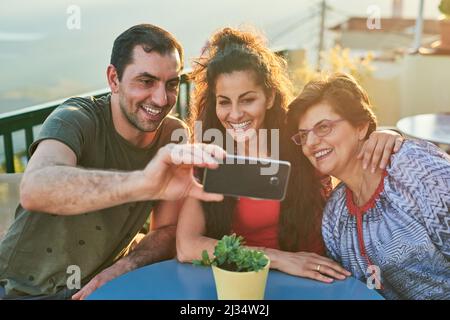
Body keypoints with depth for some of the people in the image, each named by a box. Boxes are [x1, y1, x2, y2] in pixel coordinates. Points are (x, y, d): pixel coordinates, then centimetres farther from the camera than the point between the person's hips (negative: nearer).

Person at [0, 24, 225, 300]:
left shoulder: (174, 135, -6)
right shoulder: (76, 118, -20)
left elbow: (168, 232, -3)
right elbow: (34, 189, -41)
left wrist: (120, 270, -21)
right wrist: (142, 182, -55)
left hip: (103, 285, 5)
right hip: (28, 289, -4)